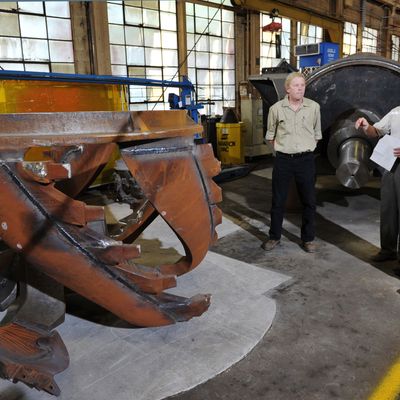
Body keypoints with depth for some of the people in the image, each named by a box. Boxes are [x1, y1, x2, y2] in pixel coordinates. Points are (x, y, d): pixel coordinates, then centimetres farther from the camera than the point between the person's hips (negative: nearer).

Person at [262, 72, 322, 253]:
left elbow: (316, 134, 12)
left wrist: (306, 148, 6)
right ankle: (274, 237, 22)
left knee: (309, 201, 6)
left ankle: (308, 239, 21)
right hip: (283, 160, 0)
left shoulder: (314, 107, 1)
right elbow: (270, 135, 10)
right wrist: (282, 149, 5)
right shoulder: (276, 108, -2)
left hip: (306, 159, 1)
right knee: (278, 200, 6)